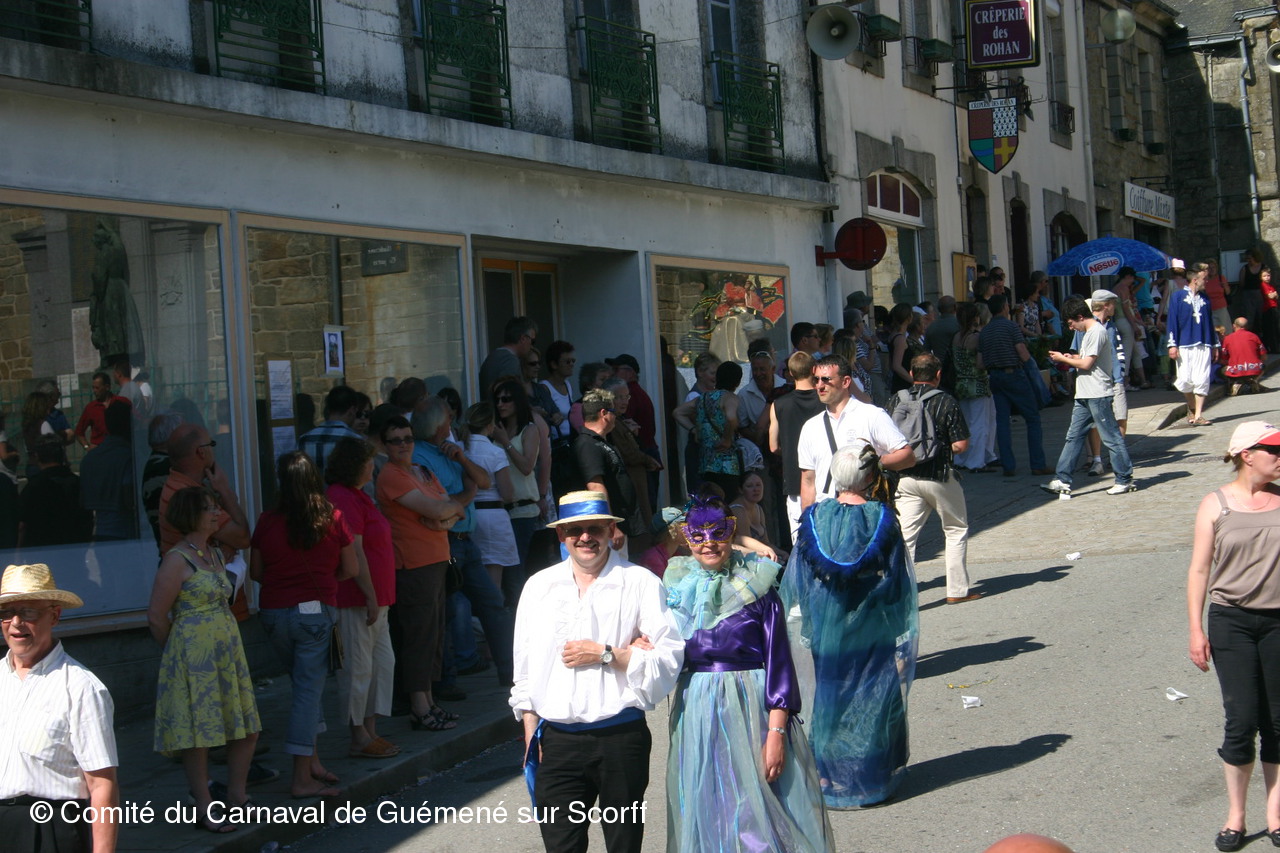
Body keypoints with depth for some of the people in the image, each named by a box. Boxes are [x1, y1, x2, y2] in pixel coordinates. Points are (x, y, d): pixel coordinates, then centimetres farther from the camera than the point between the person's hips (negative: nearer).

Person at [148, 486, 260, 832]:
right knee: (199, 730, -2)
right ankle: (204, 808, 7)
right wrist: (177, 651, 2)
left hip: (229, 651, 8)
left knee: (246, 727, 9)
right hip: (194, 656, -8)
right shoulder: (177, 560, -12)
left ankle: (236, 796, 23)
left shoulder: (216, 554, 13)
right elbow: (157, 616, -12)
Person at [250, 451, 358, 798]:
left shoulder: (267, 522, -1)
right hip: (315, 611, -3)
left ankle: (312, 760, 18)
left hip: (273, 613, 3)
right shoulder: (332, 519, -5)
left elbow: (256, 571, 8)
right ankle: (303, 778, -2)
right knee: (310, 688, -1)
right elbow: (351, 569, 3)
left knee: (305, 684, 19)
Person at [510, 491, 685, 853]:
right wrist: (530, 734, 10)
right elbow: (525, 667, 14)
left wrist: (606, 655, -12)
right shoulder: (540, 586, 11)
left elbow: (670, 657, -7)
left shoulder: (640, 583, 0)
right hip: (556, 739, 3)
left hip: (620, 738, -2)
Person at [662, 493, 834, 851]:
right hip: (696, 712, 4)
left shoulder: (756, 586, -5)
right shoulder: (677, 587, 6)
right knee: (706, 817, 8)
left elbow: (778, 661, -7)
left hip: (752, 711, -3)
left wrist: (776, 732, -13)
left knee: (760, 808, -3)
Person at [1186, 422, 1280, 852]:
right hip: (1231, 620, -2)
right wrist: (1196, 630, -3)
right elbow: (1199, 569, 0)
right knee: (1242, 719, -2)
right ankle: (1235, 816, 12)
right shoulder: (1216, 504, -1)